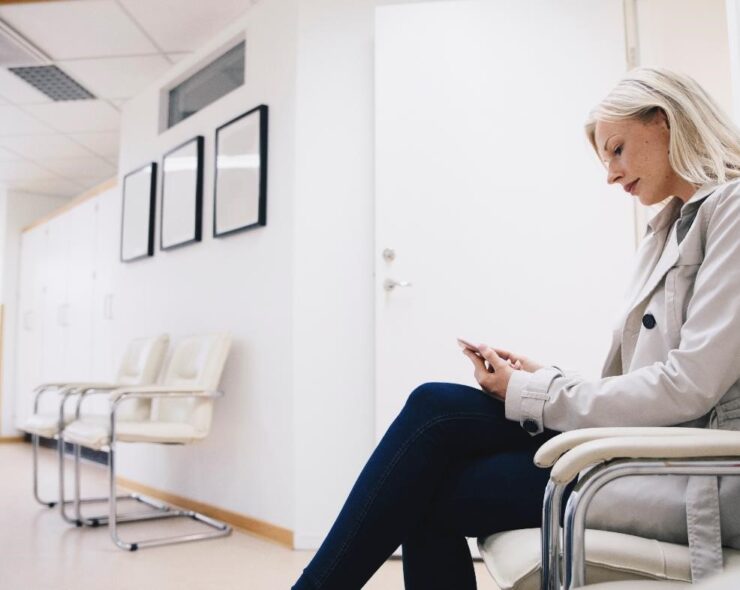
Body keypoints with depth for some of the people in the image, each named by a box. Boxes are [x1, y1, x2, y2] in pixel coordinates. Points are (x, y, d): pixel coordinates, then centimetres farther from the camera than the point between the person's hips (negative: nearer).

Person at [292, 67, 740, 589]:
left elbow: (690, 386, -18)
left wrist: (529, 394, -11)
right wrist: (542, 378, 0)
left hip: (695, 474, -7)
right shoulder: (670, 230, 20)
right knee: (438, 408, -11)